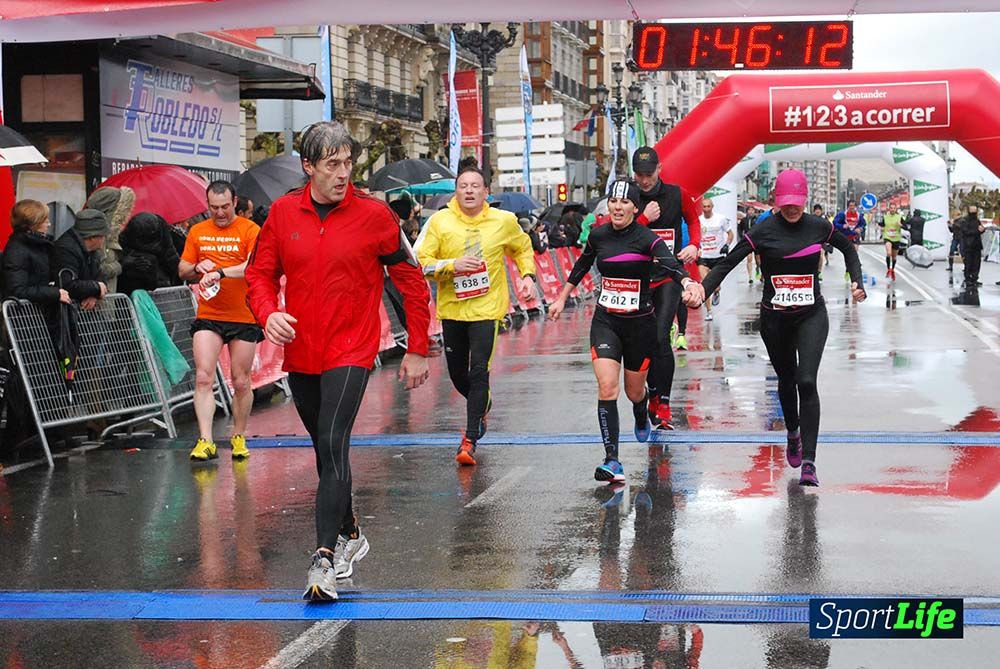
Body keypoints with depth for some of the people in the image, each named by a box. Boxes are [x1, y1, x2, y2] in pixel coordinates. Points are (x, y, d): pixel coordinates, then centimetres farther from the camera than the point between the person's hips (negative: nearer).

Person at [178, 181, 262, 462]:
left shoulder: (250, 230, -3)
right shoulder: (197, 232, 10)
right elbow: (182, 270, 16)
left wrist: (219, 272, -28)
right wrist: (198, 267, -6)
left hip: (244, 318, -2)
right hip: (208, 317, 3)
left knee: (241, 381, 6)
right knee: (203, 377, -9)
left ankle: (239, 437, 21)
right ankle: (205, 442, -11)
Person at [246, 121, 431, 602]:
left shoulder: (374, 214, -6)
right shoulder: (283, 212, 2)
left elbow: (411, 280, 1)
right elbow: (260, 273, 9)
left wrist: (417, 350, 1)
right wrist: (268, 314, -13)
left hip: (350, 353, -4)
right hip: (300, 354, 4)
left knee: (333, 447, -18)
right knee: (326, 451, 16)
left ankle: (324, 560, -19)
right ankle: (349, 535, 35)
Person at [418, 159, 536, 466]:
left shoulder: (504, 221, 0)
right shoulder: (440, 221, -3)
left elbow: (523, 248, 19)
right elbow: (423, 263, -5)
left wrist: (527, 276, 4)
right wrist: (453, 265, -21)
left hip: (486, 307, -2)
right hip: (452, 307, 2)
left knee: (478, 371, -13)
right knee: (457, 373, 12)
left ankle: (470, 440, -9)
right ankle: (482, 404, 45)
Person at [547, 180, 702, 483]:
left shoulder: (647, 239, -14)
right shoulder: (598, 235, -1)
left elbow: (671, 265, -33)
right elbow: (582, 266, 19)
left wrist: (689, 282, -53)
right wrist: (561, 298, 24)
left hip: (640, 323, -2)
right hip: (605, 321, 2)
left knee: (635, 391, 13)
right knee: (607, 387, -16)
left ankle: (642, 420, 52)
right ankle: (612, 461, -15)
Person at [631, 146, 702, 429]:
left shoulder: (677, 194, 1)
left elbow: (693, 219, 19)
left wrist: (694, 245, 2)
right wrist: (645, 218, -17)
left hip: (669, 277, -2)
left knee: (660, 338, -15)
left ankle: (663, 407, -10)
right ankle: (653, 397, 24)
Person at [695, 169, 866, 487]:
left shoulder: (819, 227, -1)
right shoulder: (764, 232, -7)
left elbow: (848, 248, 19)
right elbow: (727, 263, -9)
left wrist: (857, 282, 7)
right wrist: (701, 292, -22)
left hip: (812, 316, 0)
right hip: (774, 318, 0)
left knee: (807, 382, -16)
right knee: (786, 380, 16)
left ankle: (809, 462, -15)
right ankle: (793, 434, 47)